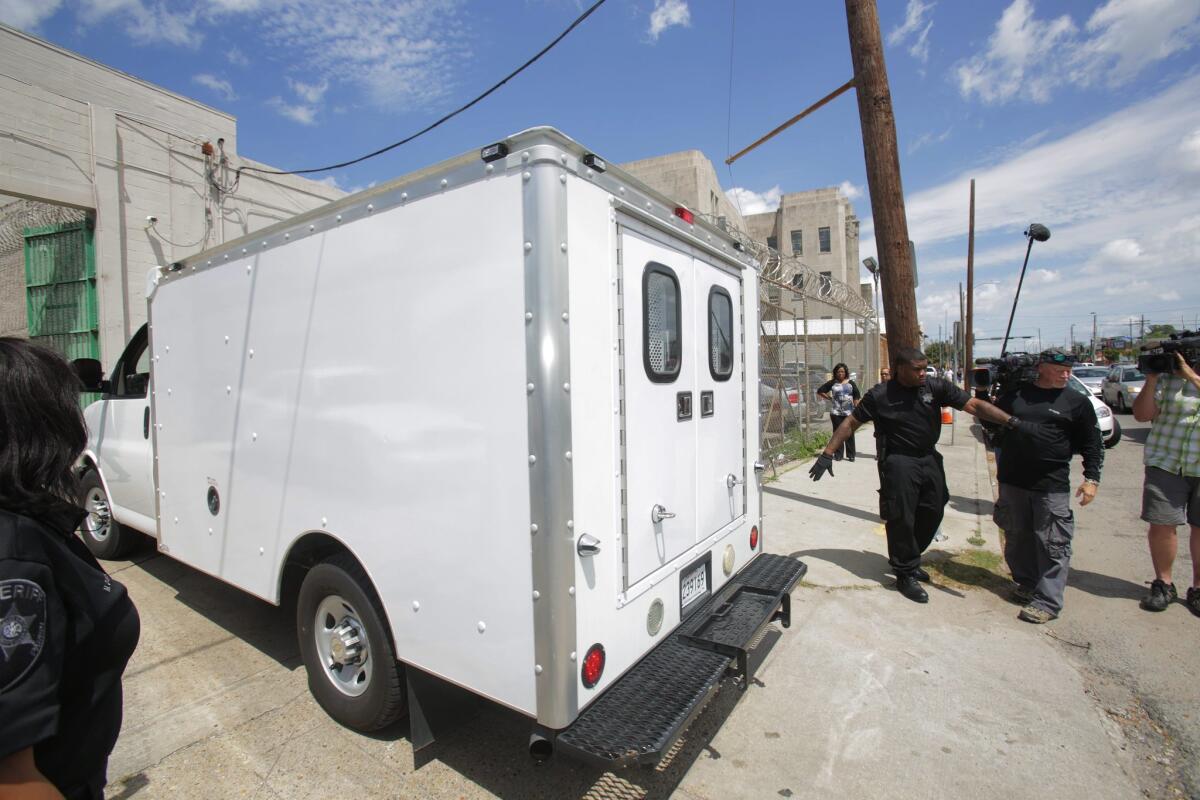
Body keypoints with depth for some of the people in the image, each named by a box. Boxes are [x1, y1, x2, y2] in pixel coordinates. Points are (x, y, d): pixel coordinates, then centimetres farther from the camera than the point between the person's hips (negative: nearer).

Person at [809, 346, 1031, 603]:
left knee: (932, 514, 14)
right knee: (901, 519, 0)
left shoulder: (936, 387, -2)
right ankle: (905, 574, 18)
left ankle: (909, 560, 37)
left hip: (929, 458, 5)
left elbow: (974, 404, -4)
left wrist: (1010, 421, -19)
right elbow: (851, 423, -6)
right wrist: (828, 454, -10)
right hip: (899, 462, -5)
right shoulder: (880, 396, -11)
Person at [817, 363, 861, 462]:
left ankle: (850, 455, 10)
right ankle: (838, 455, 8)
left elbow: (857, 397, 9)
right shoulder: (832, 383, 4)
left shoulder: (851, 383, 8)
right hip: (836, 413, -1)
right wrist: (830, 398, 2)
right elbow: (820, 392, 8)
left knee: (849, 434, 2)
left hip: (849, 413, 1)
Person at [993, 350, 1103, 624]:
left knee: (1052, 544, -1)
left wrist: (1091, 478, -1)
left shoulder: (1077, 402, 4)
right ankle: (1026, 583, 32)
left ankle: (1048, 601, 7)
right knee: (1017, 537, 14)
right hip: (1012, 480, 3)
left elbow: (1092, 445, 6)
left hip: (1052, 486, -2)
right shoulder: (1015, 394, 7)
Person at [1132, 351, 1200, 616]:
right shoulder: (1167, 378, 1)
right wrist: (1151, 379, -10)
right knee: (1161, 525, 1)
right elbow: (1142, 415, -3)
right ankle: (1163, 584, 17)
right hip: (1166, 463, -1)